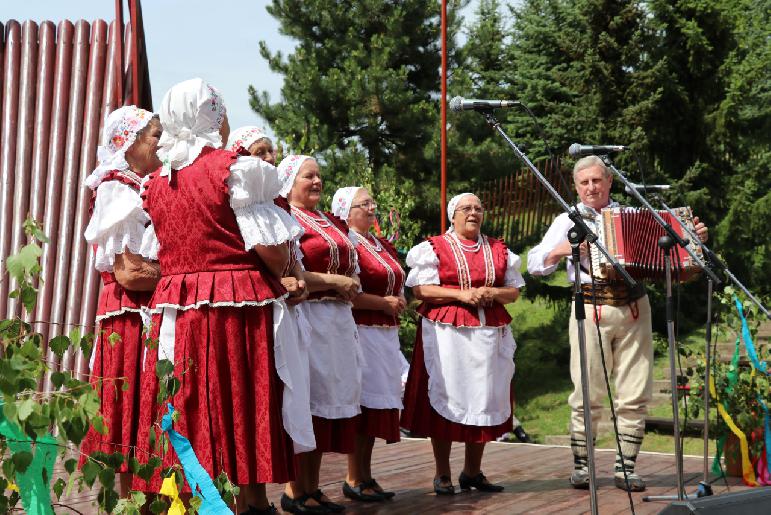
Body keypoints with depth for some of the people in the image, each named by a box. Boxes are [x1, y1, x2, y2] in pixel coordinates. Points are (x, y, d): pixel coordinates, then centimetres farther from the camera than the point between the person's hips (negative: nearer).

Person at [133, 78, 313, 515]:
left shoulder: (157, 181, 11)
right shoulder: (237, 169, -8)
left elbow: (154, 255, 13)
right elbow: (271, 249, -12)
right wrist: (278, 272, 7)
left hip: (177, 310, 5)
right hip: (240, 306, -5)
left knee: (187, 412, 7)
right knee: (250, 410, 2)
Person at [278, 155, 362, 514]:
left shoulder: (333, 223, 20)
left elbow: (352, 270, 26)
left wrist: (351, 286, 5)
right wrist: (333, 282, -14)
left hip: (338, 320, 8)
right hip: (305, 319, -8)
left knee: (332, 399, 8)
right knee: (306, 402, -6)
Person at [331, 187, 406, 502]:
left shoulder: (382, 246, 19)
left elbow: (398, 287, 32)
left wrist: (399, 303, 13)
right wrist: (384, 303, -15)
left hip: (386, 334, 9)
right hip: (361, 332, -9)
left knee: (378, 405, 9)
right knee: (363, 404, -8)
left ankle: (366, 477, 15)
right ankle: (354, 480, -1)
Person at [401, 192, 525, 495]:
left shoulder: (499, 250, 16)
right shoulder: (435, 248, 3)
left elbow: (514, 290, 15)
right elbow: (420, 288, -7)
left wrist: (492, 294, -7)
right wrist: (461, 294, -16)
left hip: (490, 334, 4)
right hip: (447, 333, -4)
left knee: (484, 400, 5)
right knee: (447, 397, -3)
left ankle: (473, 472, 17)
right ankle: (442, 475, 6)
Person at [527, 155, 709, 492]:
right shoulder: (568, 220, 11)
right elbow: (534, 264, 5)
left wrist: (693, 238, 4)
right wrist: (562, 250, -12)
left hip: (633, 309, 2)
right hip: (591, 309, -2)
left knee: (635, 395, 0)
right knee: (588, 395, -3)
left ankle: (625, 468, 7)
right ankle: (580, 466, 8)